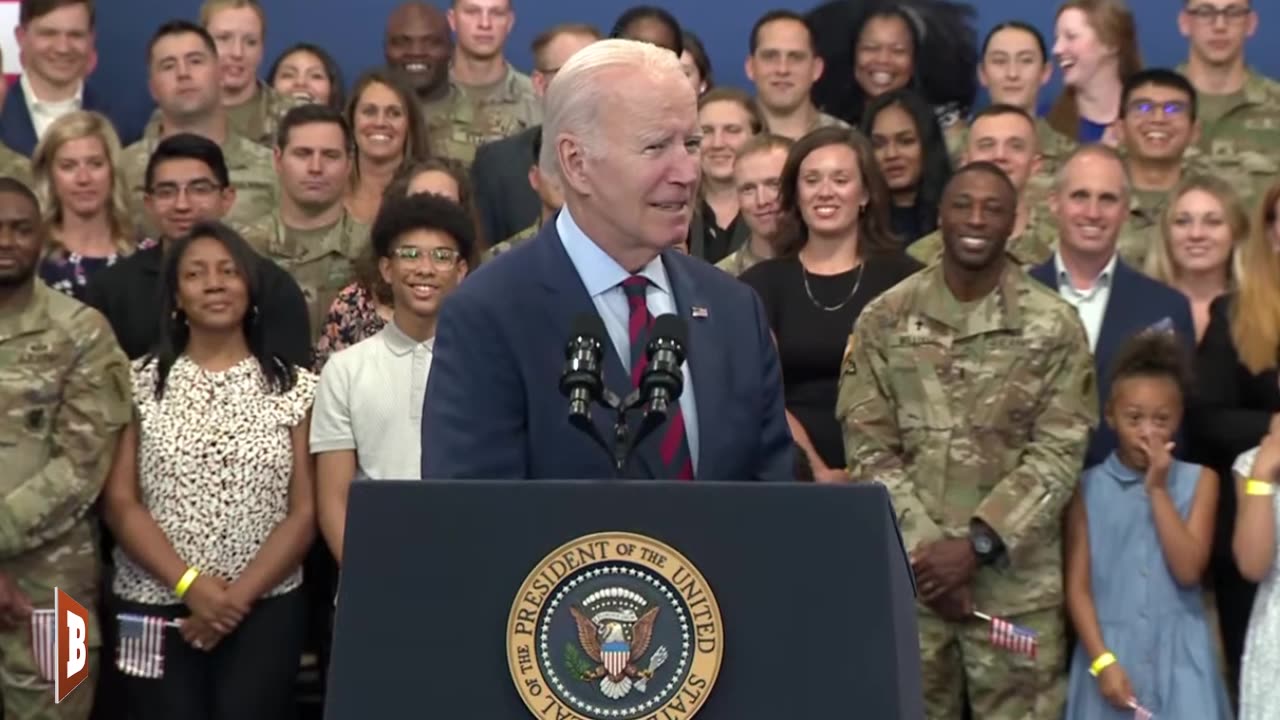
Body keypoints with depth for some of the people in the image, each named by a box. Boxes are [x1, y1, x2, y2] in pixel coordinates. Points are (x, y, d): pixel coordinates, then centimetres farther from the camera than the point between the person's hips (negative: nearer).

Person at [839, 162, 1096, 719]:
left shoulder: (1054, 326, 0)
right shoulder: (884, 319, 3)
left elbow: (1058, 453, -5)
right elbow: (867, 447, 0)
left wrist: (977, 543, -14)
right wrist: (923, 547, -10)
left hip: (1016, 581, -1)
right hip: (910, 575, 1)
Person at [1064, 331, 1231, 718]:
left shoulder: (1198, 481, 3)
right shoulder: (1089, 487, 1)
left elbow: (1188, 570, -8)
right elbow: (1077, 586, -1)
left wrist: (1158, 490, -9)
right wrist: (1102, 661, -10)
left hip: (1178, 657, 0)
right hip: (1111, 653, 0)